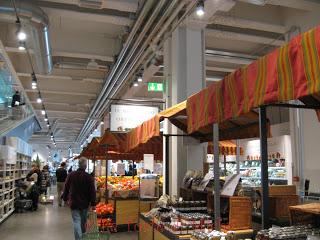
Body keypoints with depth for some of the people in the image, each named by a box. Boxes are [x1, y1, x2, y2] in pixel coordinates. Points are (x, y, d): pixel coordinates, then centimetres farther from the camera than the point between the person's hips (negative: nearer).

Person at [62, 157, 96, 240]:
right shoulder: (89, 177, -12)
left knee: (76, 221, 0)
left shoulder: (71, 175, -6)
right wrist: (93, 203, -4)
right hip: (85, 203, 1)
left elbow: (66, 188, 3)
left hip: (74, 202, 0)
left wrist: (65, 198, 16)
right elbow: (92, 191, -11)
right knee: (83, 221, 19)